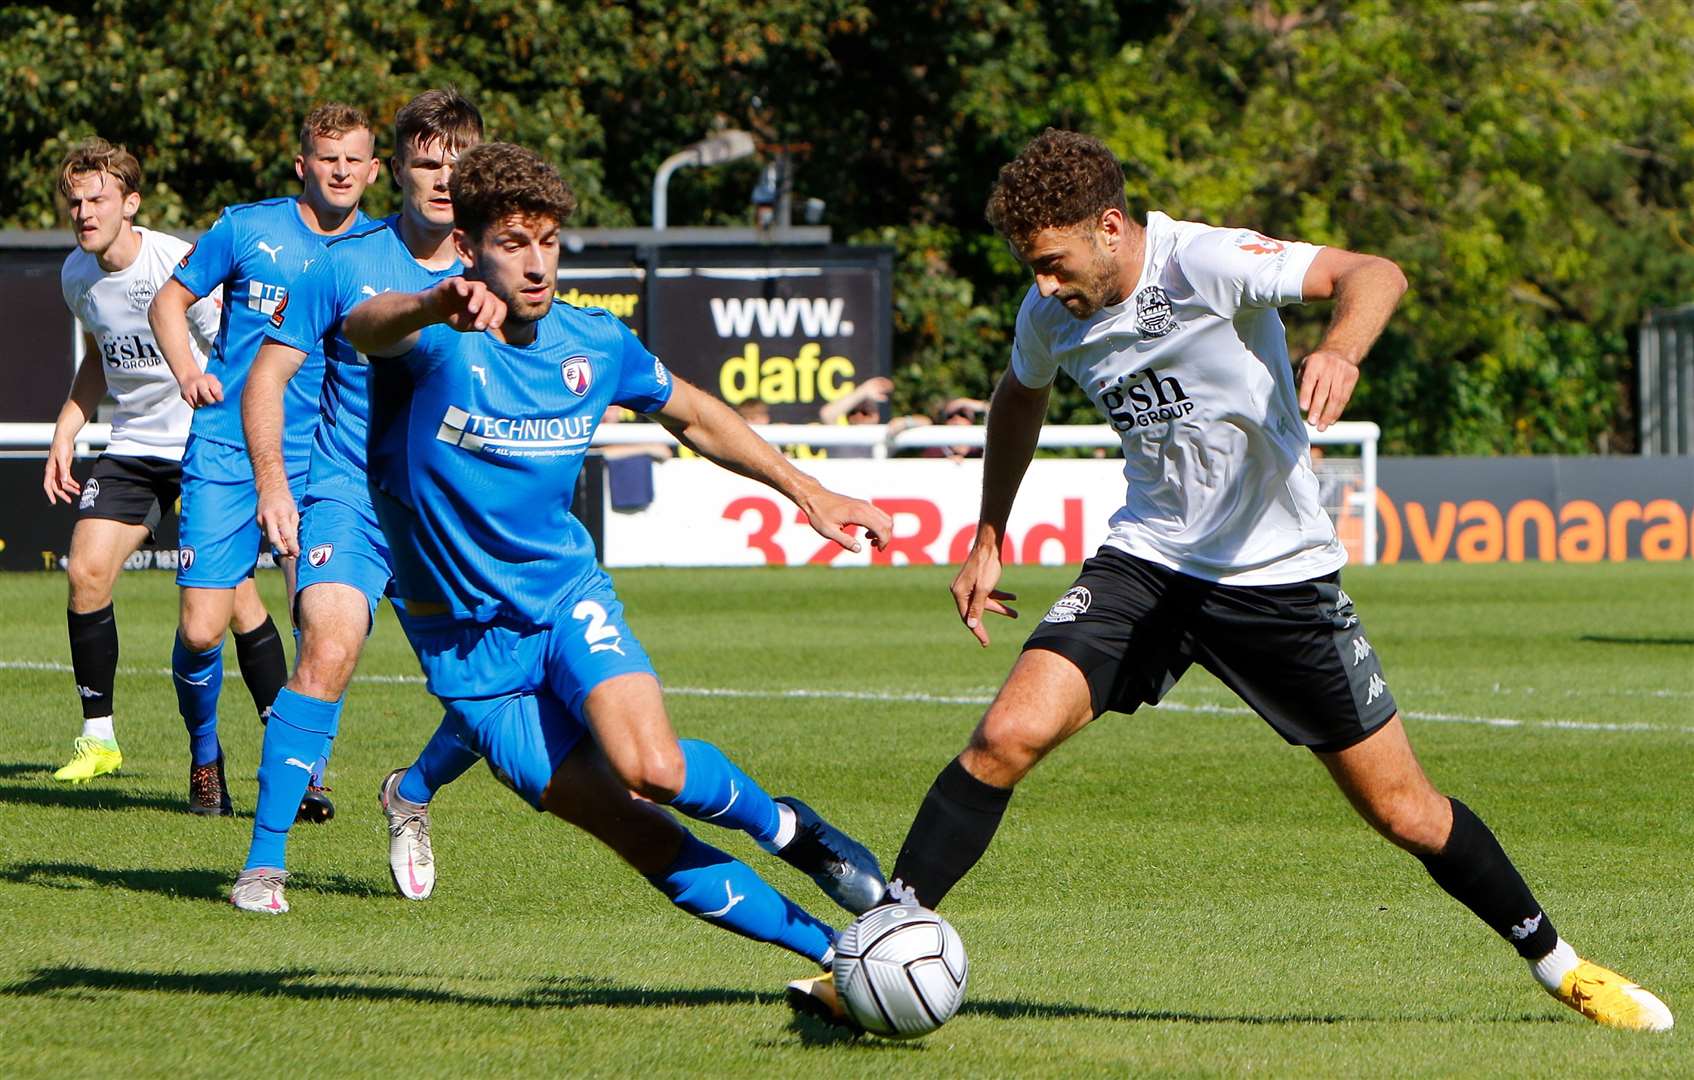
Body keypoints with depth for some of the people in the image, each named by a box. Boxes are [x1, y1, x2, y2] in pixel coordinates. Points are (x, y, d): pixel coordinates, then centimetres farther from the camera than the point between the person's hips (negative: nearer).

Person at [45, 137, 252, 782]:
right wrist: (66, 431, 13)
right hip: (132, 444, 6)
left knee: (230, 587, -14)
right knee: (86, 572, -8)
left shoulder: (181, 266, -19)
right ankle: (98, 738, 4)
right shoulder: (77, 275, 2)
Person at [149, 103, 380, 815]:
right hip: (226, 453, -1)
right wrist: (186, 370, -7)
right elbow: (168, 301, 9)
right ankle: (204, 754, 22)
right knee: (201, 629, -6)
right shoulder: (248, 228, -1)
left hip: (319, 457, 1)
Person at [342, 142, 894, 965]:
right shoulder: (438, 339, -19)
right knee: (629, 828, -7)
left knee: (653, 769, -28)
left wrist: (806, 491, 14)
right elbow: (366, 328, -45)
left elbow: (693, 417, 17)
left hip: (567, 595, 2)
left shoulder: (593, 344, -3)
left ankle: (784, 826, 3)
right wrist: (431, 308, -68)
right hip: (466, 642, -2)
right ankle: (832, 952, 4)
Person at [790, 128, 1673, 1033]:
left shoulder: (1203, 263, -21)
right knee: (1008, 735, -18)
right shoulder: (1051, 316, -2)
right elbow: (1020, 400, 21)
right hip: (1148, 560, 4)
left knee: (1405, 813, 3)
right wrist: (988, 539, 21)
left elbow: (1373, 275, -30)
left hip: (1279, 575, -4)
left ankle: (1558, 966, 24)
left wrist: (1340, 351, -51)